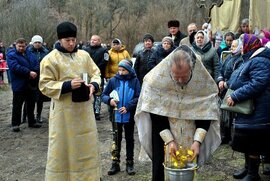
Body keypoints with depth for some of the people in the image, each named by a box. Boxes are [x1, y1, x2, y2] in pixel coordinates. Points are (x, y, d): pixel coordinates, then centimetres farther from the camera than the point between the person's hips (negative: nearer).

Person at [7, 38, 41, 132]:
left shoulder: (30, 54, 11)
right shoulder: (11, 55, -7)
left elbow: (37, 64, 4)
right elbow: (15, 67, -22)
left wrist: (35, 72, -17)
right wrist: (29, 72, -26)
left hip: (31, 84, 6)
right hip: (19, 85, -6)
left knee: (31, 104, 15)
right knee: (17, 105, 1)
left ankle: (31, 122, 27)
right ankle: (15, 124, 11)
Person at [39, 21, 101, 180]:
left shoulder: (84, 55, 5)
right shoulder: (50, 59, -9)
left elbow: (95, 73, 13)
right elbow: (45, 85, -10)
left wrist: (94, 85, -10)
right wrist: (67, 85, -22)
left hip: (84, 108, 5)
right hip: (64, 111, -4)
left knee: (87, 144, 14)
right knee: (63, 147, 4)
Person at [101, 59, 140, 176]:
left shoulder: (134, 81, -6)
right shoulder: (113, 80, -3)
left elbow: (138, 98, -9)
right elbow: (104, 95, 2)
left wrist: (128, 107, -20)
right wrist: (109, 100, -19)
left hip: (129, 116, -1)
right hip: (116, 116, 1)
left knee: (129, 139, 12)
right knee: (117, 139, 12)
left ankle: (130, 163, 24)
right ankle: (115, 163, 22)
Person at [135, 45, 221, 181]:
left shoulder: (203, 81, -15)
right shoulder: (157, 79, -19)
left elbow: (206, 114, -8)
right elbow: (156, 114, -13)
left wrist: (197, 141, -18)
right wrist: (168, 140, -18)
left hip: (190, 140, 1)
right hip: (163, 137, -1)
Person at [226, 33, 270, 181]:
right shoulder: (251, 60, 18)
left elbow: (257, 84, -29)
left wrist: (235, 97, -26)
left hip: (255, 113, -11)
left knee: (252, 143, -1)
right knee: (247, 142, 18)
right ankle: (248, 167, 31)